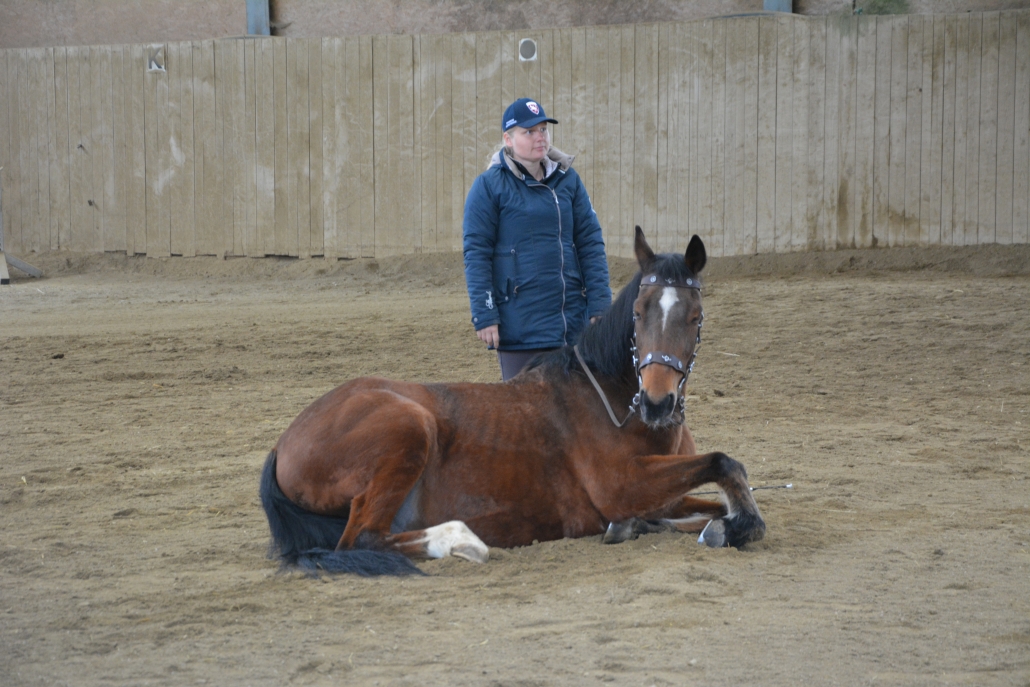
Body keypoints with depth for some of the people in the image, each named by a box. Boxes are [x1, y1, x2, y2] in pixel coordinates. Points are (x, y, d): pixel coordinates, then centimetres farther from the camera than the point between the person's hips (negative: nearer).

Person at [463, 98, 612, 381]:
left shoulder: (568, 179, 7)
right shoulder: (489, 185, -4)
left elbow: (590, 241, 8)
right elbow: (476, 253, -5)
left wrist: (599, 305, 1)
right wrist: (484, 316, -10)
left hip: (572, 320, 4)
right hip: (520, 323, -4)